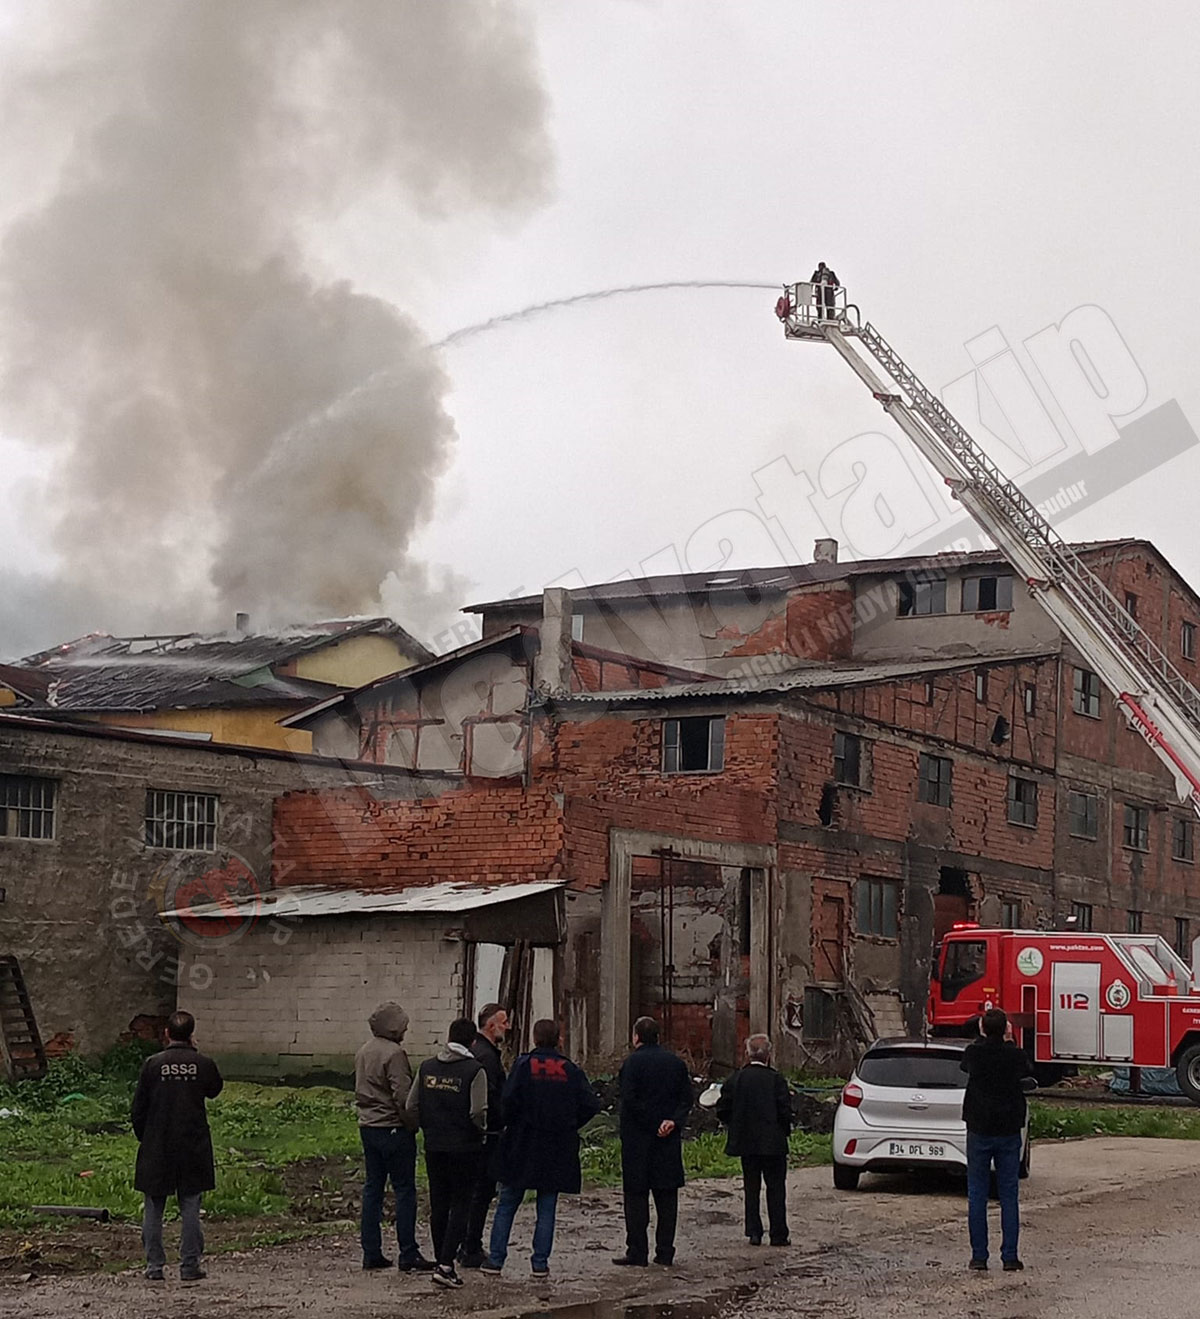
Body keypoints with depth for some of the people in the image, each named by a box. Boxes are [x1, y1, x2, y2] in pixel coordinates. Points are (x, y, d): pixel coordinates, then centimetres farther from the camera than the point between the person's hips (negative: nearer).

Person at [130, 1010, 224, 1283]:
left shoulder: (153, 1064, -6)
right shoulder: (203, 1064, -6)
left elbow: (138, 1107, -2)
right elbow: (215, 1089, 15)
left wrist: (142, 1136, 13)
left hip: (157, 1148, 0)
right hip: (193, 1146, 0)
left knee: (153, 1209, 9)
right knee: (190, 1208, 6)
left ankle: (154, 1266, 9)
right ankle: (190, 1266, 7)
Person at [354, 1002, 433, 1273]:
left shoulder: (362, 1052, 11)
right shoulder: (394, 1054, -16)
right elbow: (402, 1095, -19)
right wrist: (412, 1124, -9)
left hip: (368, 1127, 8)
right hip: (393, 1129, -8)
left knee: (372, 1189, 11)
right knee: (404, 1190, -2)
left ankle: (371, 1253, 13)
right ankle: (408, 1255, -2)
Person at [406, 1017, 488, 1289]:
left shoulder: (427, 1067, 4)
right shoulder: (474, 1070, -11)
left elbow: (411, 1108, 3)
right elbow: (478, 1113, -18)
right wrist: (481, 1128, 2)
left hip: (434, 1147, 5)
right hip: (465, 1147, -5)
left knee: (438, 1206, 13)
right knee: (461, 1205, 1)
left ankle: (442, 1263, 20)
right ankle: (446, 1265, -9)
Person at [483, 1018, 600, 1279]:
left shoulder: (524, 1064, -6)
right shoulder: (570, 1070, 1)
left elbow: (509, 1099, -17)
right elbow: (591, 1104, -4)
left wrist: (508, 1124, 0)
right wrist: (569, 1126, 8)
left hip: (523, 1144, -2)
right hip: (558, 1150, 2)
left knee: (506, 1204, 8)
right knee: (547, 1209, 9)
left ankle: (495, 1258, 7)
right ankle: (540, 1263, 6)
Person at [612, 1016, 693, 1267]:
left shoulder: (633, 1062, -8)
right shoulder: (676, 1062, 8)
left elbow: (629, 1100, -16)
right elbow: (686, 1098, 4)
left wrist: (651, 1125, -11)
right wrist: (673, 1121, -6)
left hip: (638, 1140, -5)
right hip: (669, 1142, 5)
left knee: (636, 1195, 0)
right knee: (667, 1195, 9)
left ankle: (637, 1252, -1)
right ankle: (665, 1252, 10)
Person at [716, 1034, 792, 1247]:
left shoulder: (735, 1079, -2)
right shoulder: (776, 1080, -10)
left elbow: (722, 1110, -1)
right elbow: (785, 1111, -13)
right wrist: (783, 1131, 5)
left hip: (746, 1142, 3)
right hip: (772, 1142, -3)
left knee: (751, 1188, 11)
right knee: (775, 1188, 5)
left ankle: (753, 1232, 9)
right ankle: (778, 1234, 4)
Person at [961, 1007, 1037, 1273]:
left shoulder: (973, 1052, -8)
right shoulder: (1016, 1055, -8)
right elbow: (1029, 1074, 14)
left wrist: (983, 1036, 23)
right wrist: (1010, 1042, 19)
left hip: (979, 1131, 0)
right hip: (1009, 1131, 0)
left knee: (977, 1195, 6)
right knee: (1008, 1195, 6)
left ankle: (979, 1256, 5)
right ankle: (1010, 1256, 5)